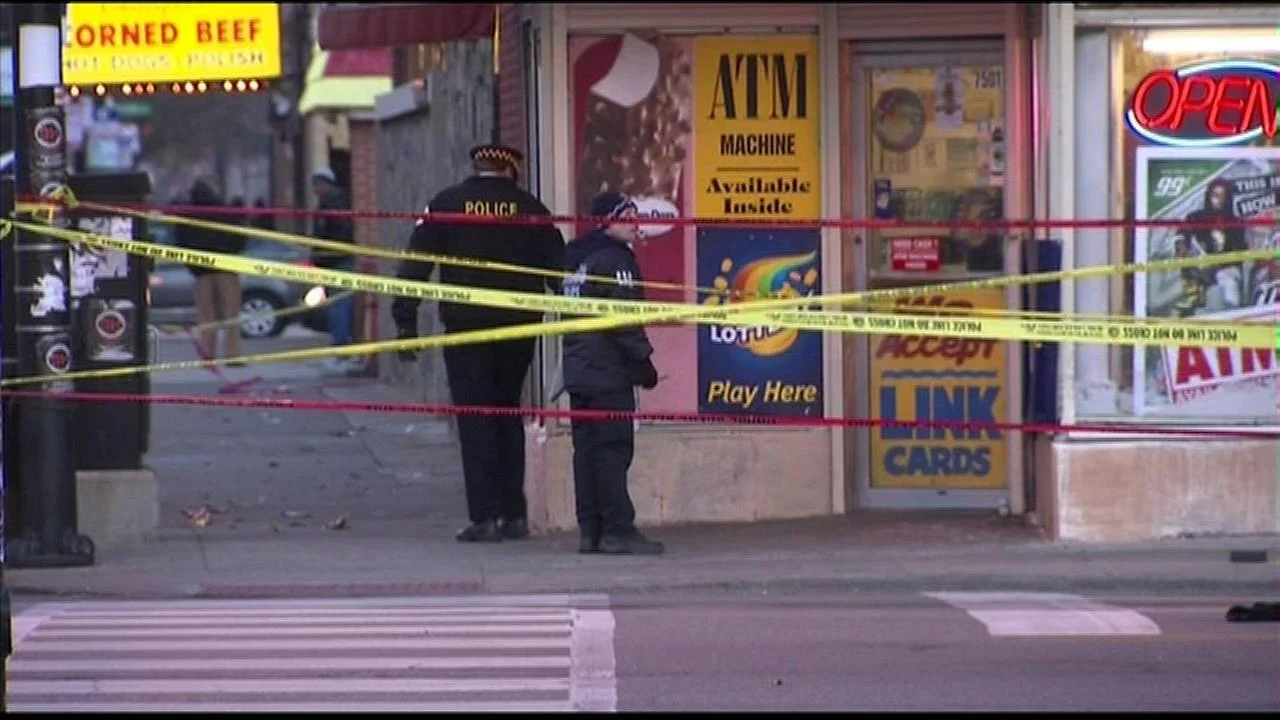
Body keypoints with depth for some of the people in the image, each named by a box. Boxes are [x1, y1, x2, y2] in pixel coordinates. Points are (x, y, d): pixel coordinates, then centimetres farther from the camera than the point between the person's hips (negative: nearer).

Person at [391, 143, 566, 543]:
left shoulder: (446, 204, 1)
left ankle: (484, 517, -6)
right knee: (509, 417, 14)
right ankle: (514, 515, 13)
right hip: (517, 329, 2)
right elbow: (559, 269, 4)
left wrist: (405, 321, -2)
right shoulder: (531, 209, 4)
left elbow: (416, 264, -3)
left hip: (466, 329, -2)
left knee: (474, 420, 0)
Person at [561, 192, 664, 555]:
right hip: (608, 372, -9)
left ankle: (590, 530, 8)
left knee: (587, 449, 8)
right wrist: (643, 361, -9)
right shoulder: (614, 259, -12)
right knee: (613, 449, -9)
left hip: (578, 371, 9)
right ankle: (617, 529, -11)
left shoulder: (576, 259, 17)